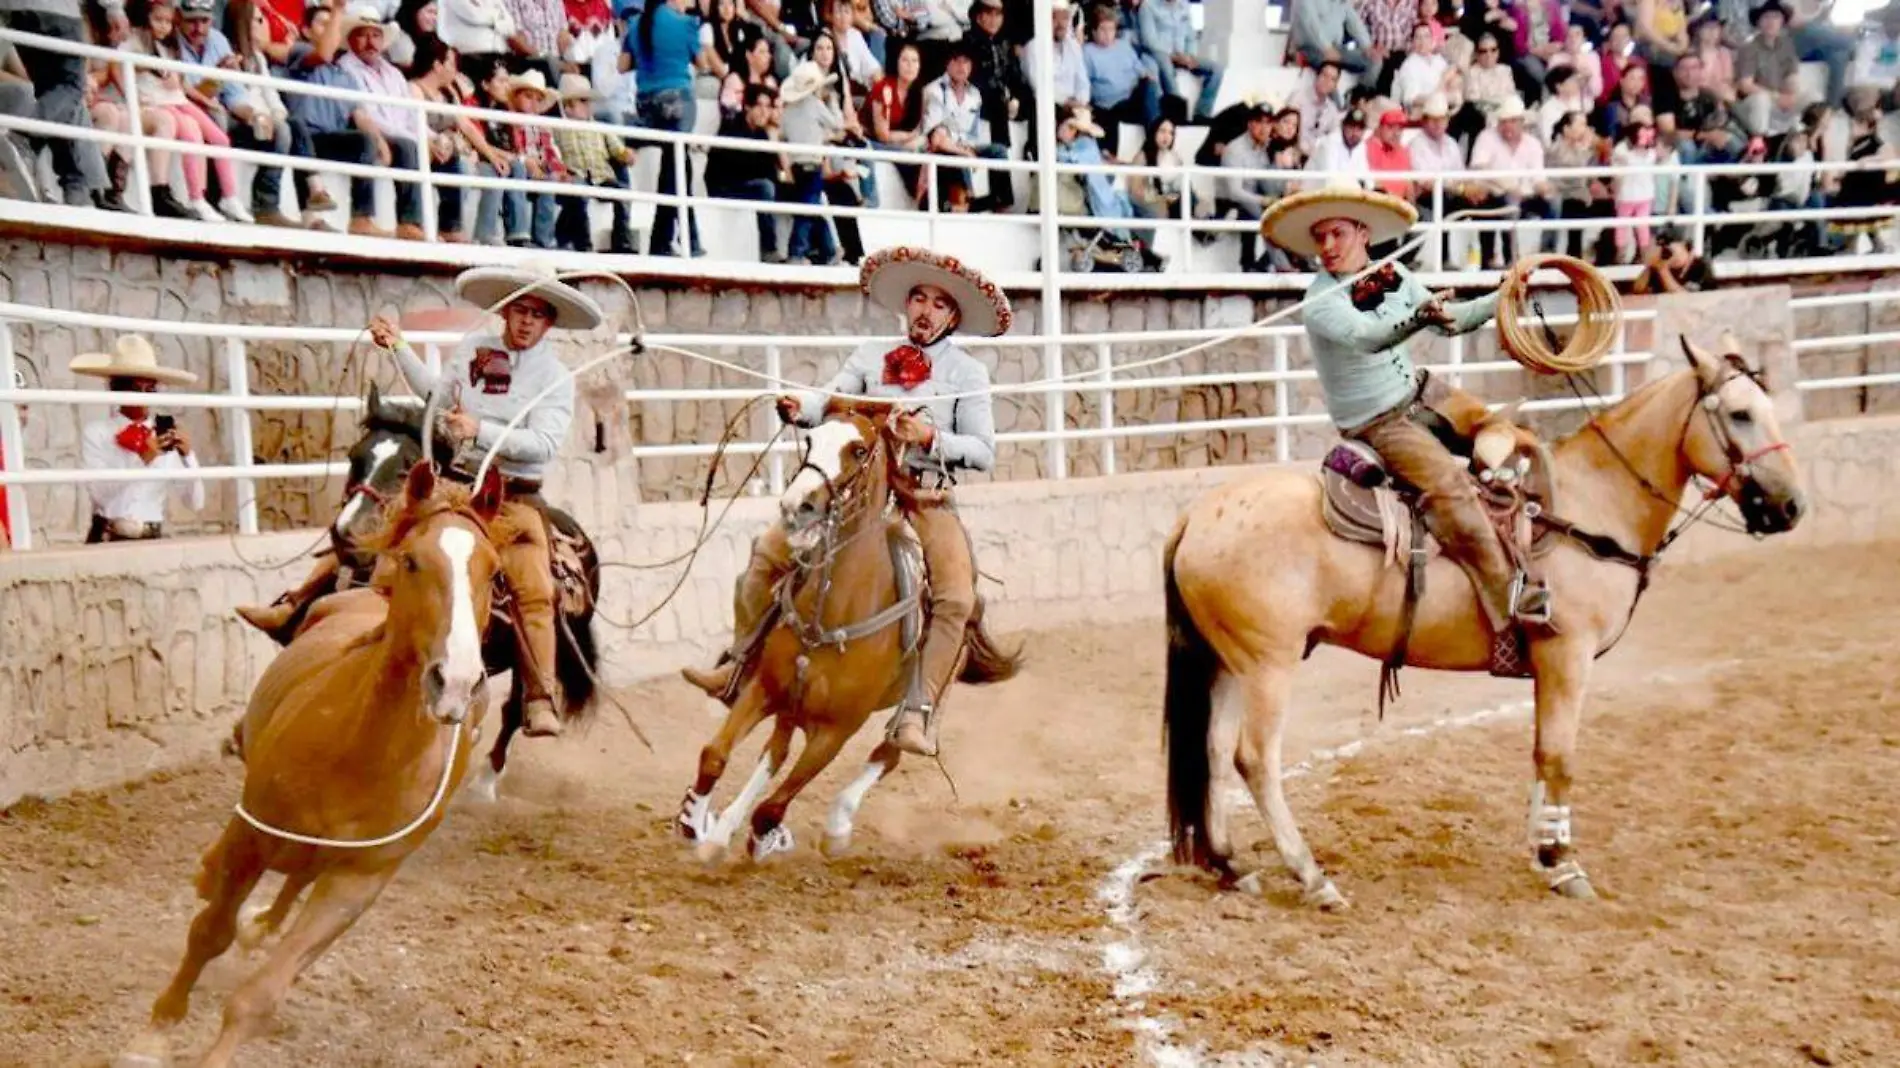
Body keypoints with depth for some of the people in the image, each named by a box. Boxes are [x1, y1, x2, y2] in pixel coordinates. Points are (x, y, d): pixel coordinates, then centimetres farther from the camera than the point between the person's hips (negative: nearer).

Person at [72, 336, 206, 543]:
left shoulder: (165, 434, 4)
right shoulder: (95, 433, -1)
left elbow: (195, 502, 2)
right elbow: (100, 494, -12)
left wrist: (187, 455, -10)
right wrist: (143, 458, -19)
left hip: (154, 539, 2)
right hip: (109, 540, -2)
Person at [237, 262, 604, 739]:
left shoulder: (557, 378, -4)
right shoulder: (473, 349, 8)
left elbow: (544, 444, -17)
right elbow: (437, 396, 24)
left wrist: (481, 431, -27)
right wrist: (400, 349, 19)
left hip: (512, 498, -4)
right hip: (449, 481, 5)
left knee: (534, 591, -22)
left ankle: (539, 704, -22)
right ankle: (293, 608, 11)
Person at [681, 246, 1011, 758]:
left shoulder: (968, 373, 5)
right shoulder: (871, 355, 13)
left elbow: (983, 451, -1)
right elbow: (831, 397, -2)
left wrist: (930, 438, -17)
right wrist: (800, 406, -25)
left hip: (926, 497, -3)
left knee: (956, 597, -24)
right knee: (769, 552, -7)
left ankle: (918, 711, -18)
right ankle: (739, 665, 6)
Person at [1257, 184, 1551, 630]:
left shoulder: (1394, 276, 0)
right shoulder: (1321, 303, -21)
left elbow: (1451, 319, 11)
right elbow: (1365, 337, -41)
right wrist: (1419, 317, -57)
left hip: (1420, 392, 8)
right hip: (1377, 422, -8)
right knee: (1447, 483, -25)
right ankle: (1506, 596, -24)